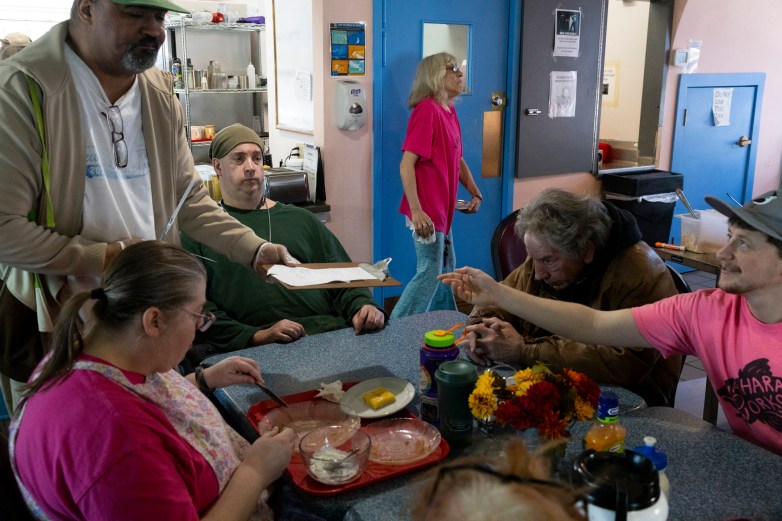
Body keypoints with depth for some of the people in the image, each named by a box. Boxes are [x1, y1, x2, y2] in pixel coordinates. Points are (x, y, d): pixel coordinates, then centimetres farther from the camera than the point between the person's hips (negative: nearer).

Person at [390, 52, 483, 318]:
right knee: (430, 273, -3)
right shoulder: (427, 109, -16)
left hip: (442, 209, 9)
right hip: (427, 212, -9)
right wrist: (416, 211, -25)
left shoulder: (449, 111, 11)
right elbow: (406, 164, -21)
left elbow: (457, 160, 22)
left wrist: (475, 193, 14)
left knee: (445, 272, 19)